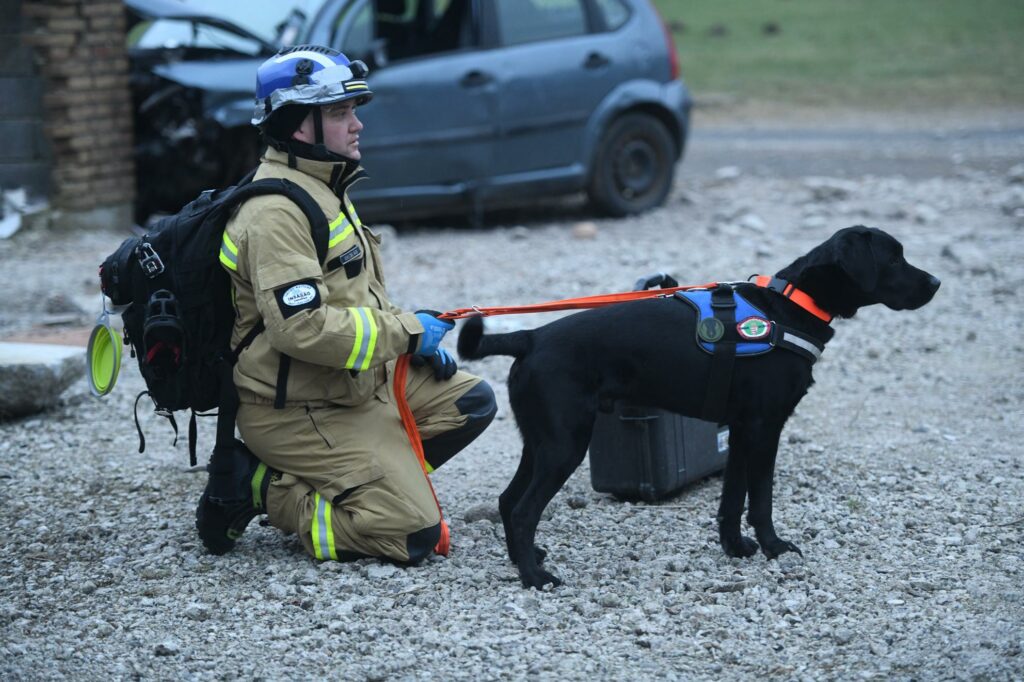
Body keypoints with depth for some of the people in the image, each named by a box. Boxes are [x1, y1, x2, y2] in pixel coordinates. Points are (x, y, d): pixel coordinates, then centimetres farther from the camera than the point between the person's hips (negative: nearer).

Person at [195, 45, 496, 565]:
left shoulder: (322, 189, 13)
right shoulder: (276, 211, -21)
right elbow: (301, 327, -30)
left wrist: (417, 339, 7)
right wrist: (406, 332, -20)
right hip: (298, 414, -10)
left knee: (471, 401, 10)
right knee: (413, 534, -15)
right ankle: (259, 488, -3)